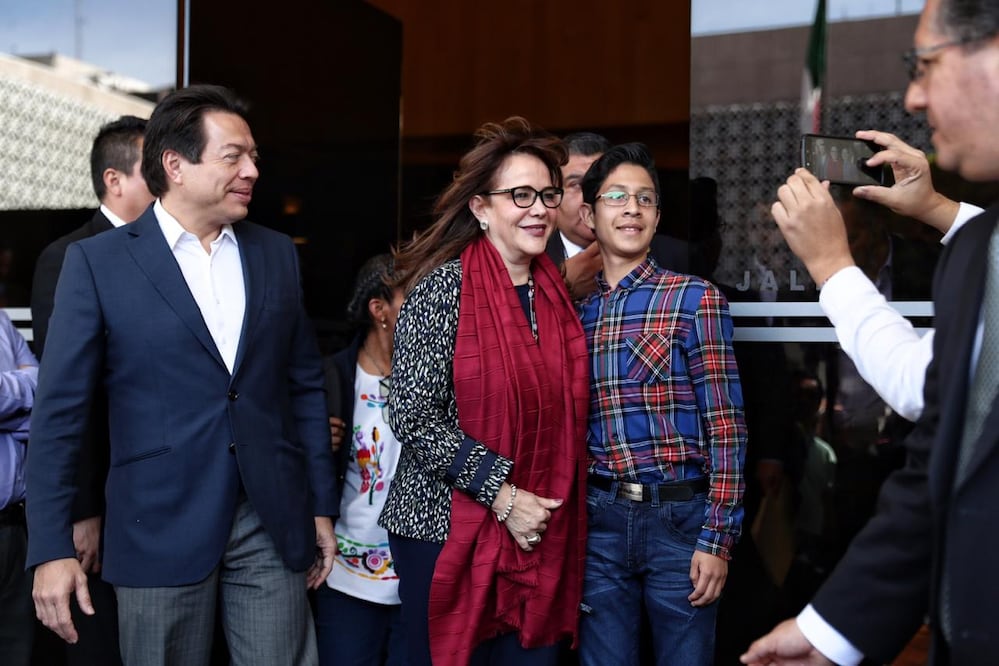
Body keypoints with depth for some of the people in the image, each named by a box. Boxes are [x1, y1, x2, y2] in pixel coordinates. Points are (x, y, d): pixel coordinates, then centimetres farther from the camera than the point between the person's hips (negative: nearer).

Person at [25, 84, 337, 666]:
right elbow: (61, 410, -4)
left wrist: (322, 506, 9)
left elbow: (306, 385, 10)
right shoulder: (97, 262, -3)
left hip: (273, 522, 3)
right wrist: (52, 547, -8)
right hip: (162, 529, -3)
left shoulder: (277, 254, 7)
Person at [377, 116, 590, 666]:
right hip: (450, 529, -5)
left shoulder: (555, 294, 8)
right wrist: (502, 495, -16)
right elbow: (414, 416, -15)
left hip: (542, 533, 5)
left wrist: (551, 508, 9)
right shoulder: (444, 287, -10)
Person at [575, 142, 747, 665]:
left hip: (680, 518, -3)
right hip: (600, 520, 3)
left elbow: (725, 425, -6)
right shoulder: (575, 311, 8)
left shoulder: (695, 299, -3)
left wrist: (717, 538, -10)